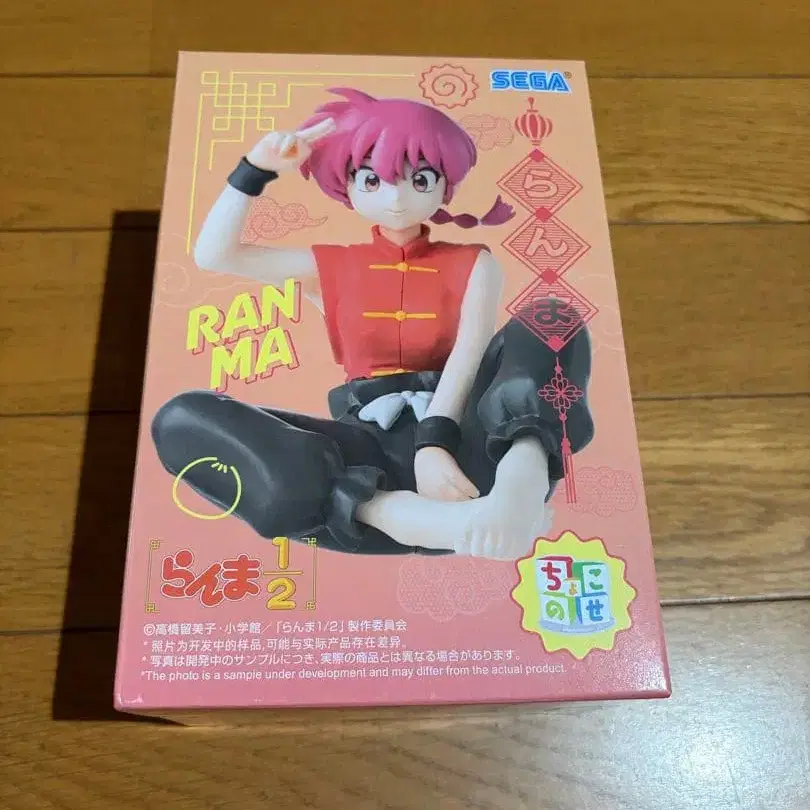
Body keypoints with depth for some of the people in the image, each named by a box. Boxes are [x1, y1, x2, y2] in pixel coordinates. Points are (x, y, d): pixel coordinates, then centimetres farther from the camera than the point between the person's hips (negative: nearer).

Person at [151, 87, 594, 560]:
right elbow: (213, 255, 16)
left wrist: (436, 440, -24)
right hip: (372, 445, 1)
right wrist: (257, 169, 8)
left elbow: (470, 353, -6)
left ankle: (522, 478, -49)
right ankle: (408, 515, -38)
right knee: (182, 418, -20)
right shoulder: (331, 267, 17)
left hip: (461, 433, 0)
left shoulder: (473, 264, 13)